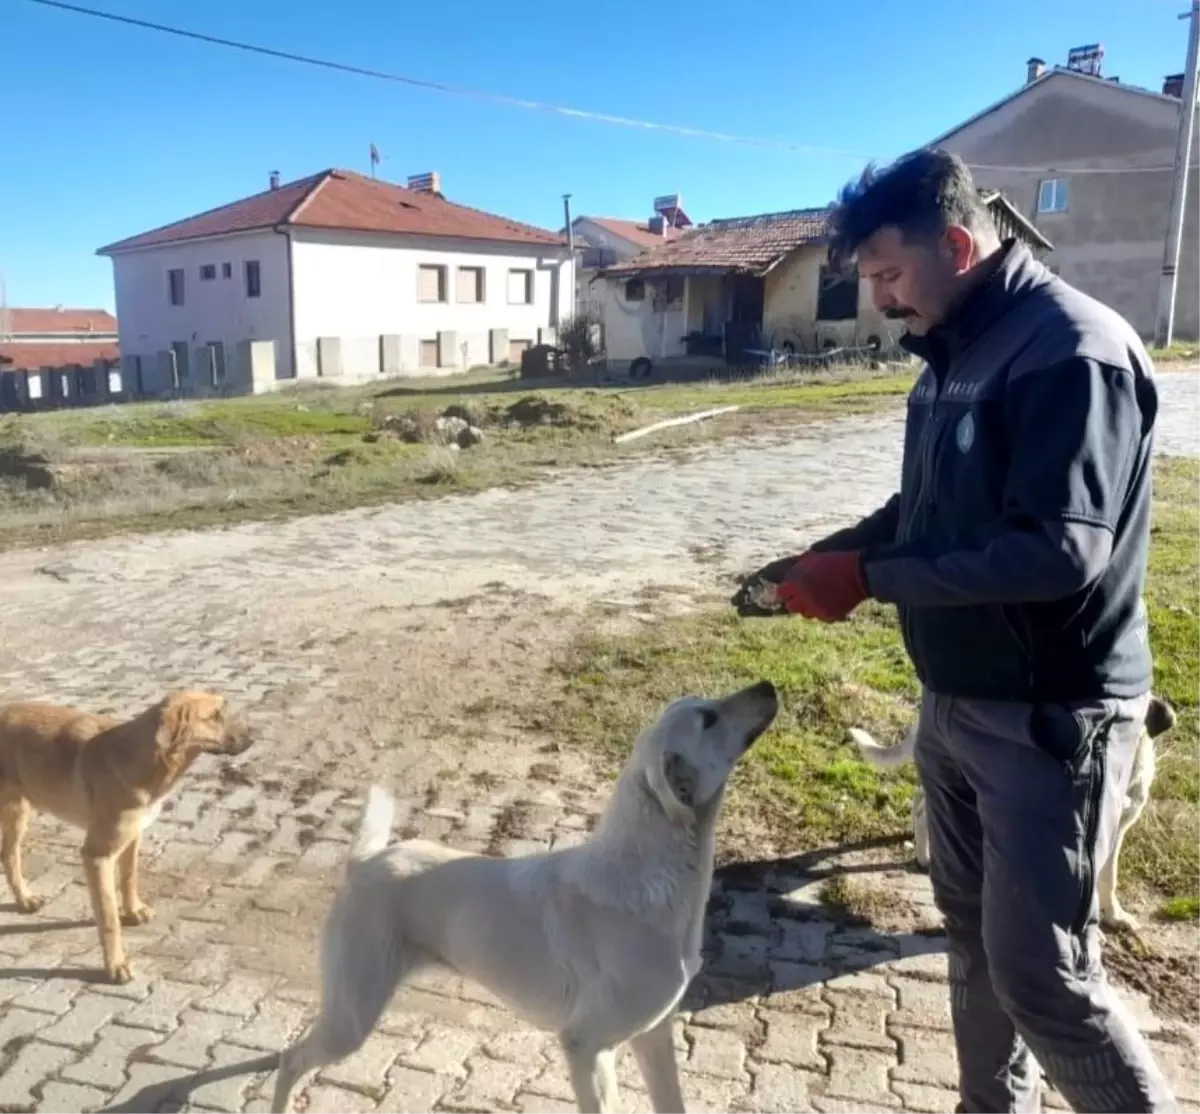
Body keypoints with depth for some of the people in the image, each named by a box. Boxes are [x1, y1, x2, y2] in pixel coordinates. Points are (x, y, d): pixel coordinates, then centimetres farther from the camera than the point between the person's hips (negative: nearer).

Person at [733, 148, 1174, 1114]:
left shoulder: (1072, 350, -19)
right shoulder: (957, 351, 9)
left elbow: (1060, 554, -27)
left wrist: (867, 581, -23)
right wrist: (821, 559, 2)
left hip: (1048, 718, -9)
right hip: (953, 702, 9)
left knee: (1041, 972, 0)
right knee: (973, 934, 20)